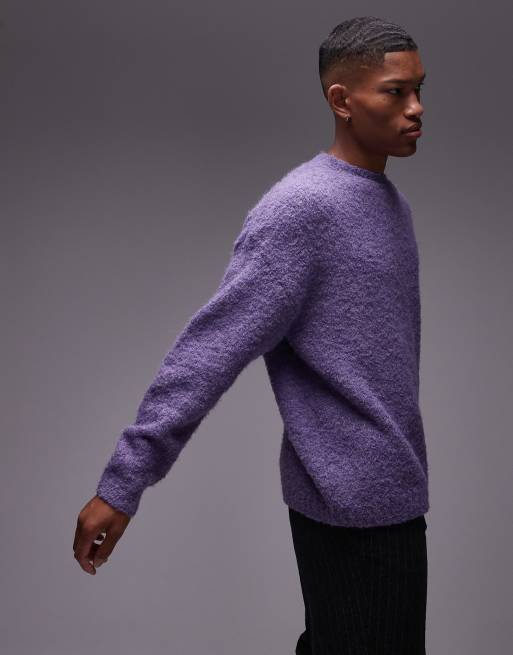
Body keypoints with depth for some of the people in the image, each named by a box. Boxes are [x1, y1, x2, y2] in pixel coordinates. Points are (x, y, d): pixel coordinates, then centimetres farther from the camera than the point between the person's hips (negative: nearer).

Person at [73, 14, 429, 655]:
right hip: (353, 502, -8)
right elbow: (209, 349, -23)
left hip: (382, 490, 8)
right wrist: (121, 484, -23)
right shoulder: (299, 208, -18)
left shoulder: (389, 200, 10)